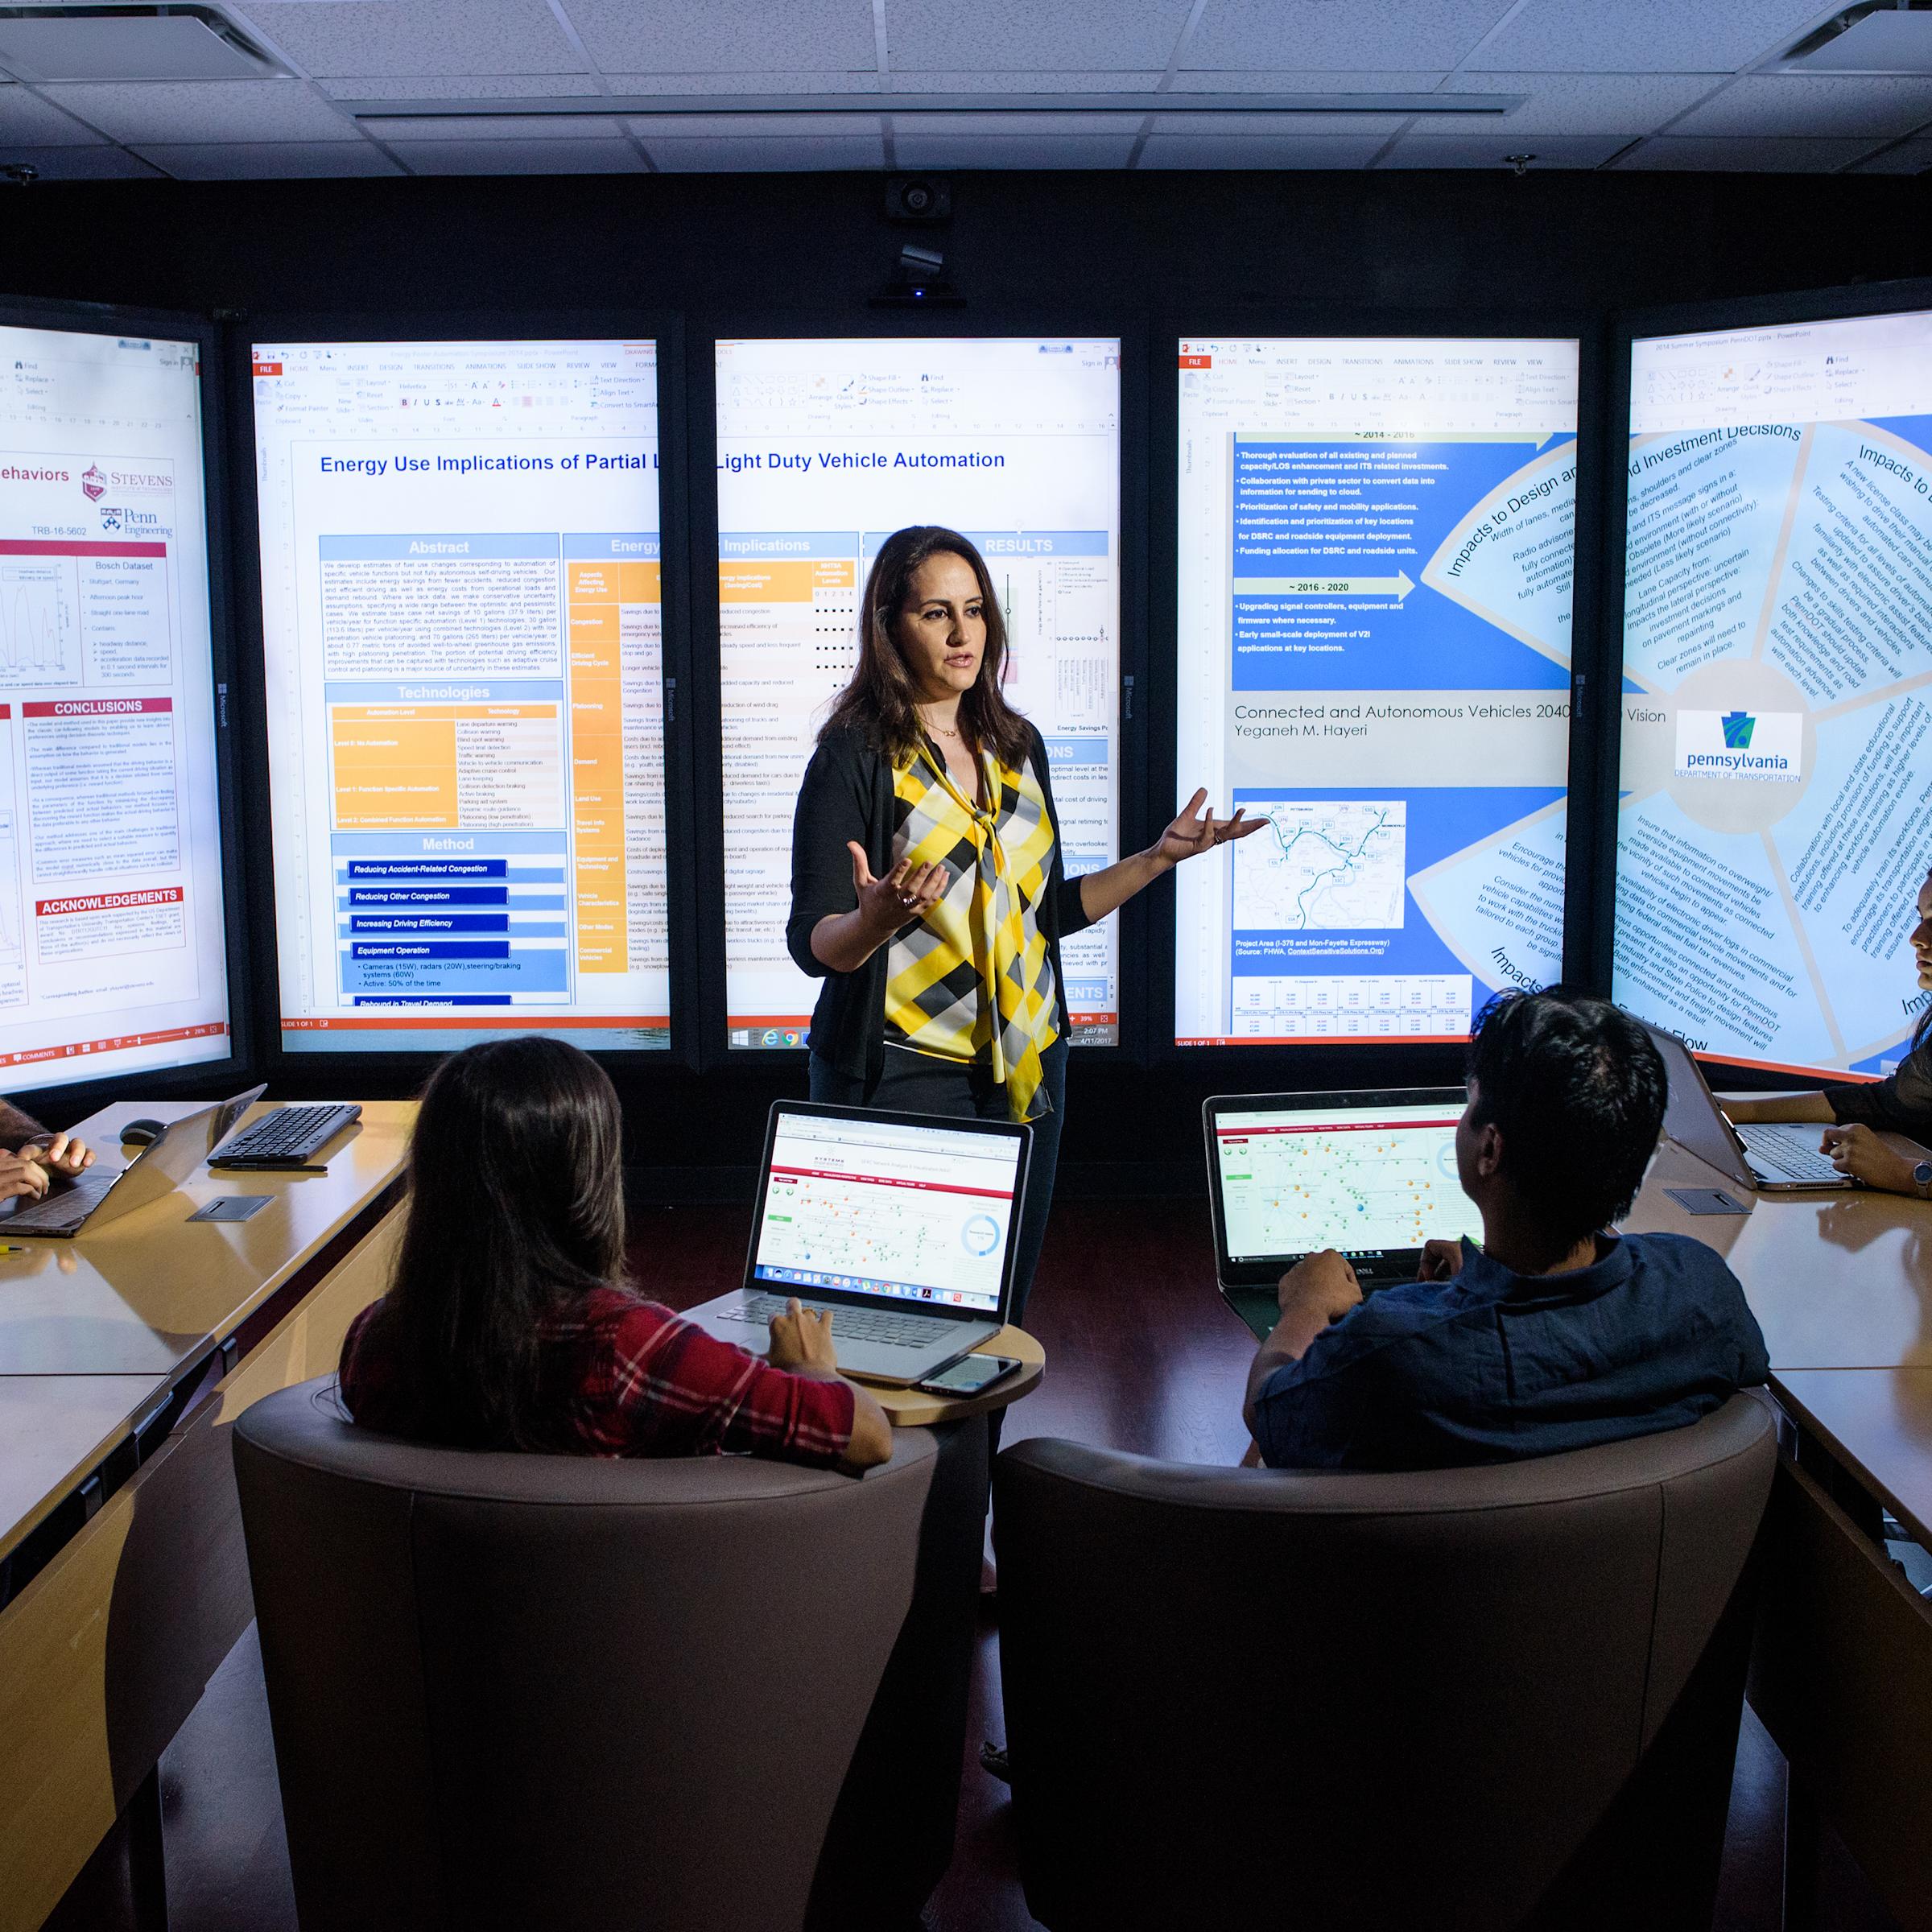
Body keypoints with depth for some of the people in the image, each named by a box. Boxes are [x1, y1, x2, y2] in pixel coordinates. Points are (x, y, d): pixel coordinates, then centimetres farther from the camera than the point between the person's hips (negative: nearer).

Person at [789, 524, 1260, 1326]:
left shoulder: (1018, 746, 9)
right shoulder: (855, 755, -9)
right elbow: (812, 942, -12)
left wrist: (1158, 857, 8)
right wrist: (877, 918, -33)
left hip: (1026, 1070, 5)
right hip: (906, 1072, -5)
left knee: (1003, 1308, 12)